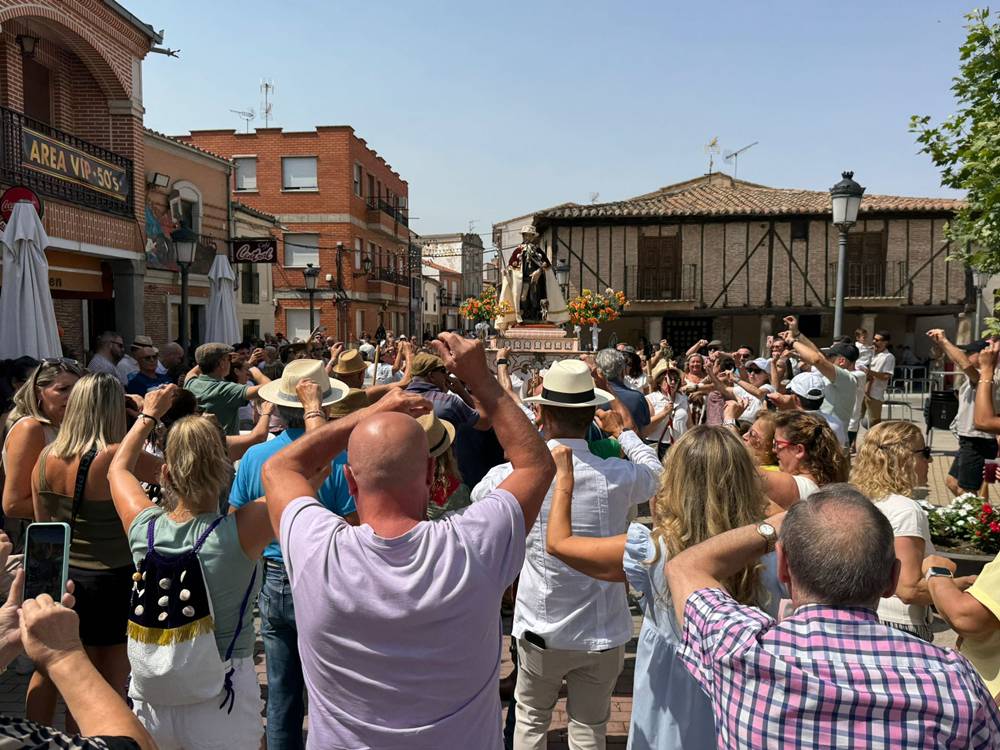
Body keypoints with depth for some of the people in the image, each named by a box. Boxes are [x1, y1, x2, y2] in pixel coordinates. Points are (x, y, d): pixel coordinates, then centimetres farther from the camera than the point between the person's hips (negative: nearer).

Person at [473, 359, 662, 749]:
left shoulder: (516, 475, -18)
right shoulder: (619, 477, -17)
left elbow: (478, 494, 5)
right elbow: (656, 472, 8)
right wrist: (622, 430, 23)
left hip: (541, 630, 0)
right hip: (603, 631, 0)